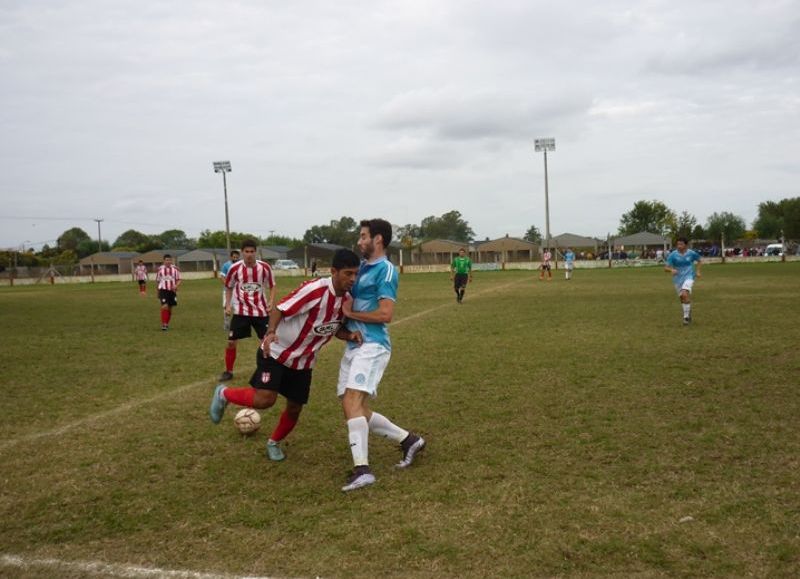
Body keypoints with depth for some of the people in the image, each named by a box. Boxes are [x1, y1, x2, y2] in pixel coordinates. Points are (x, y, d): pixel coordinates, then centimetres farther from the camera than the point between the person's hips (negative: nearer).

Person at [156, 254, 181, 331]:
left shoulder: (175, 269, 2)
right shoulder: (160, 269, 1)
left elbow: (178, 280, 5)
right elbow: (157, 281, 12)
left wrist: (176, 286, -16)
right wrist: (158, 292, 17)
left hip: (172, 290, 2)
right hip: (163, 290, -2)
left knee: (170, 308, 9)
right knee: (165, 306, -18)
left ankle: (167, 324, 26)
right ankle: (163, 324, -12)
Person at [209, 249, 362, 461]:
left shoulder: (347, 300, -6)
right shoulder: (315, 289, -28)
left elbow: (337, 329, 7)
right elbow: (280, 309, -21)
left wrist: (350, 335, -16)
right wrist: (271, 332, -38)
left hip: (303, 361, 6)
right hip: (277, 352, -6)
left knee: (294, 409, 9)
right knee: (265, 400, -19)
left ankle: (274, 443, 38)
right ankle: (223, 394, 10)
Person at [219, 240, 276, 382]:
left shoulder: (264, 267, -10)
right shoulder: (235, 268, -10)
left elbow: (272, 286, 4)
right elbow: (228, 287, 8)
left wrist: (271, 301, -12)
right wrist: (228, 305, -3)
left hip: (260, 310, 0)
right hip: (240, 310, 0)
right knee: (231, 342, -1)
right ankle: (228, 371, 17)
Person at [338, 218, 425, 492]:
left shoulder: (385, 270, -10)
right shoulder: (362, 268, 18)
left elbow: (385, 314, -18)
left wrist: (350, 313, -9)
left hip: (372, 346, -10)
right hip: (353, 345, 10)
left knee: (352, 402, -22)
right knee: (355, 409, 9)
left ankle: (362, 469, -22)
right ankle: (408, 440, 21)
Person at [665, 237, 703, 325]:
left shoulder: (691, 253, -5)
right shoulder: (673, 254, -8)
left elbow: (700, 261, 14)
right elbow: (666, 268, -11)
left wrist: (698, 271, 2)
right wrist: (671, 270, -32)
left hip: (689, 277, -2)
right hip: (678, 279, 3)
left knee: (685, 295, -25)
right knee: (682, 298, 11)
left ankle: (686, 317, -16)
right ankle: (688, 314, 36)